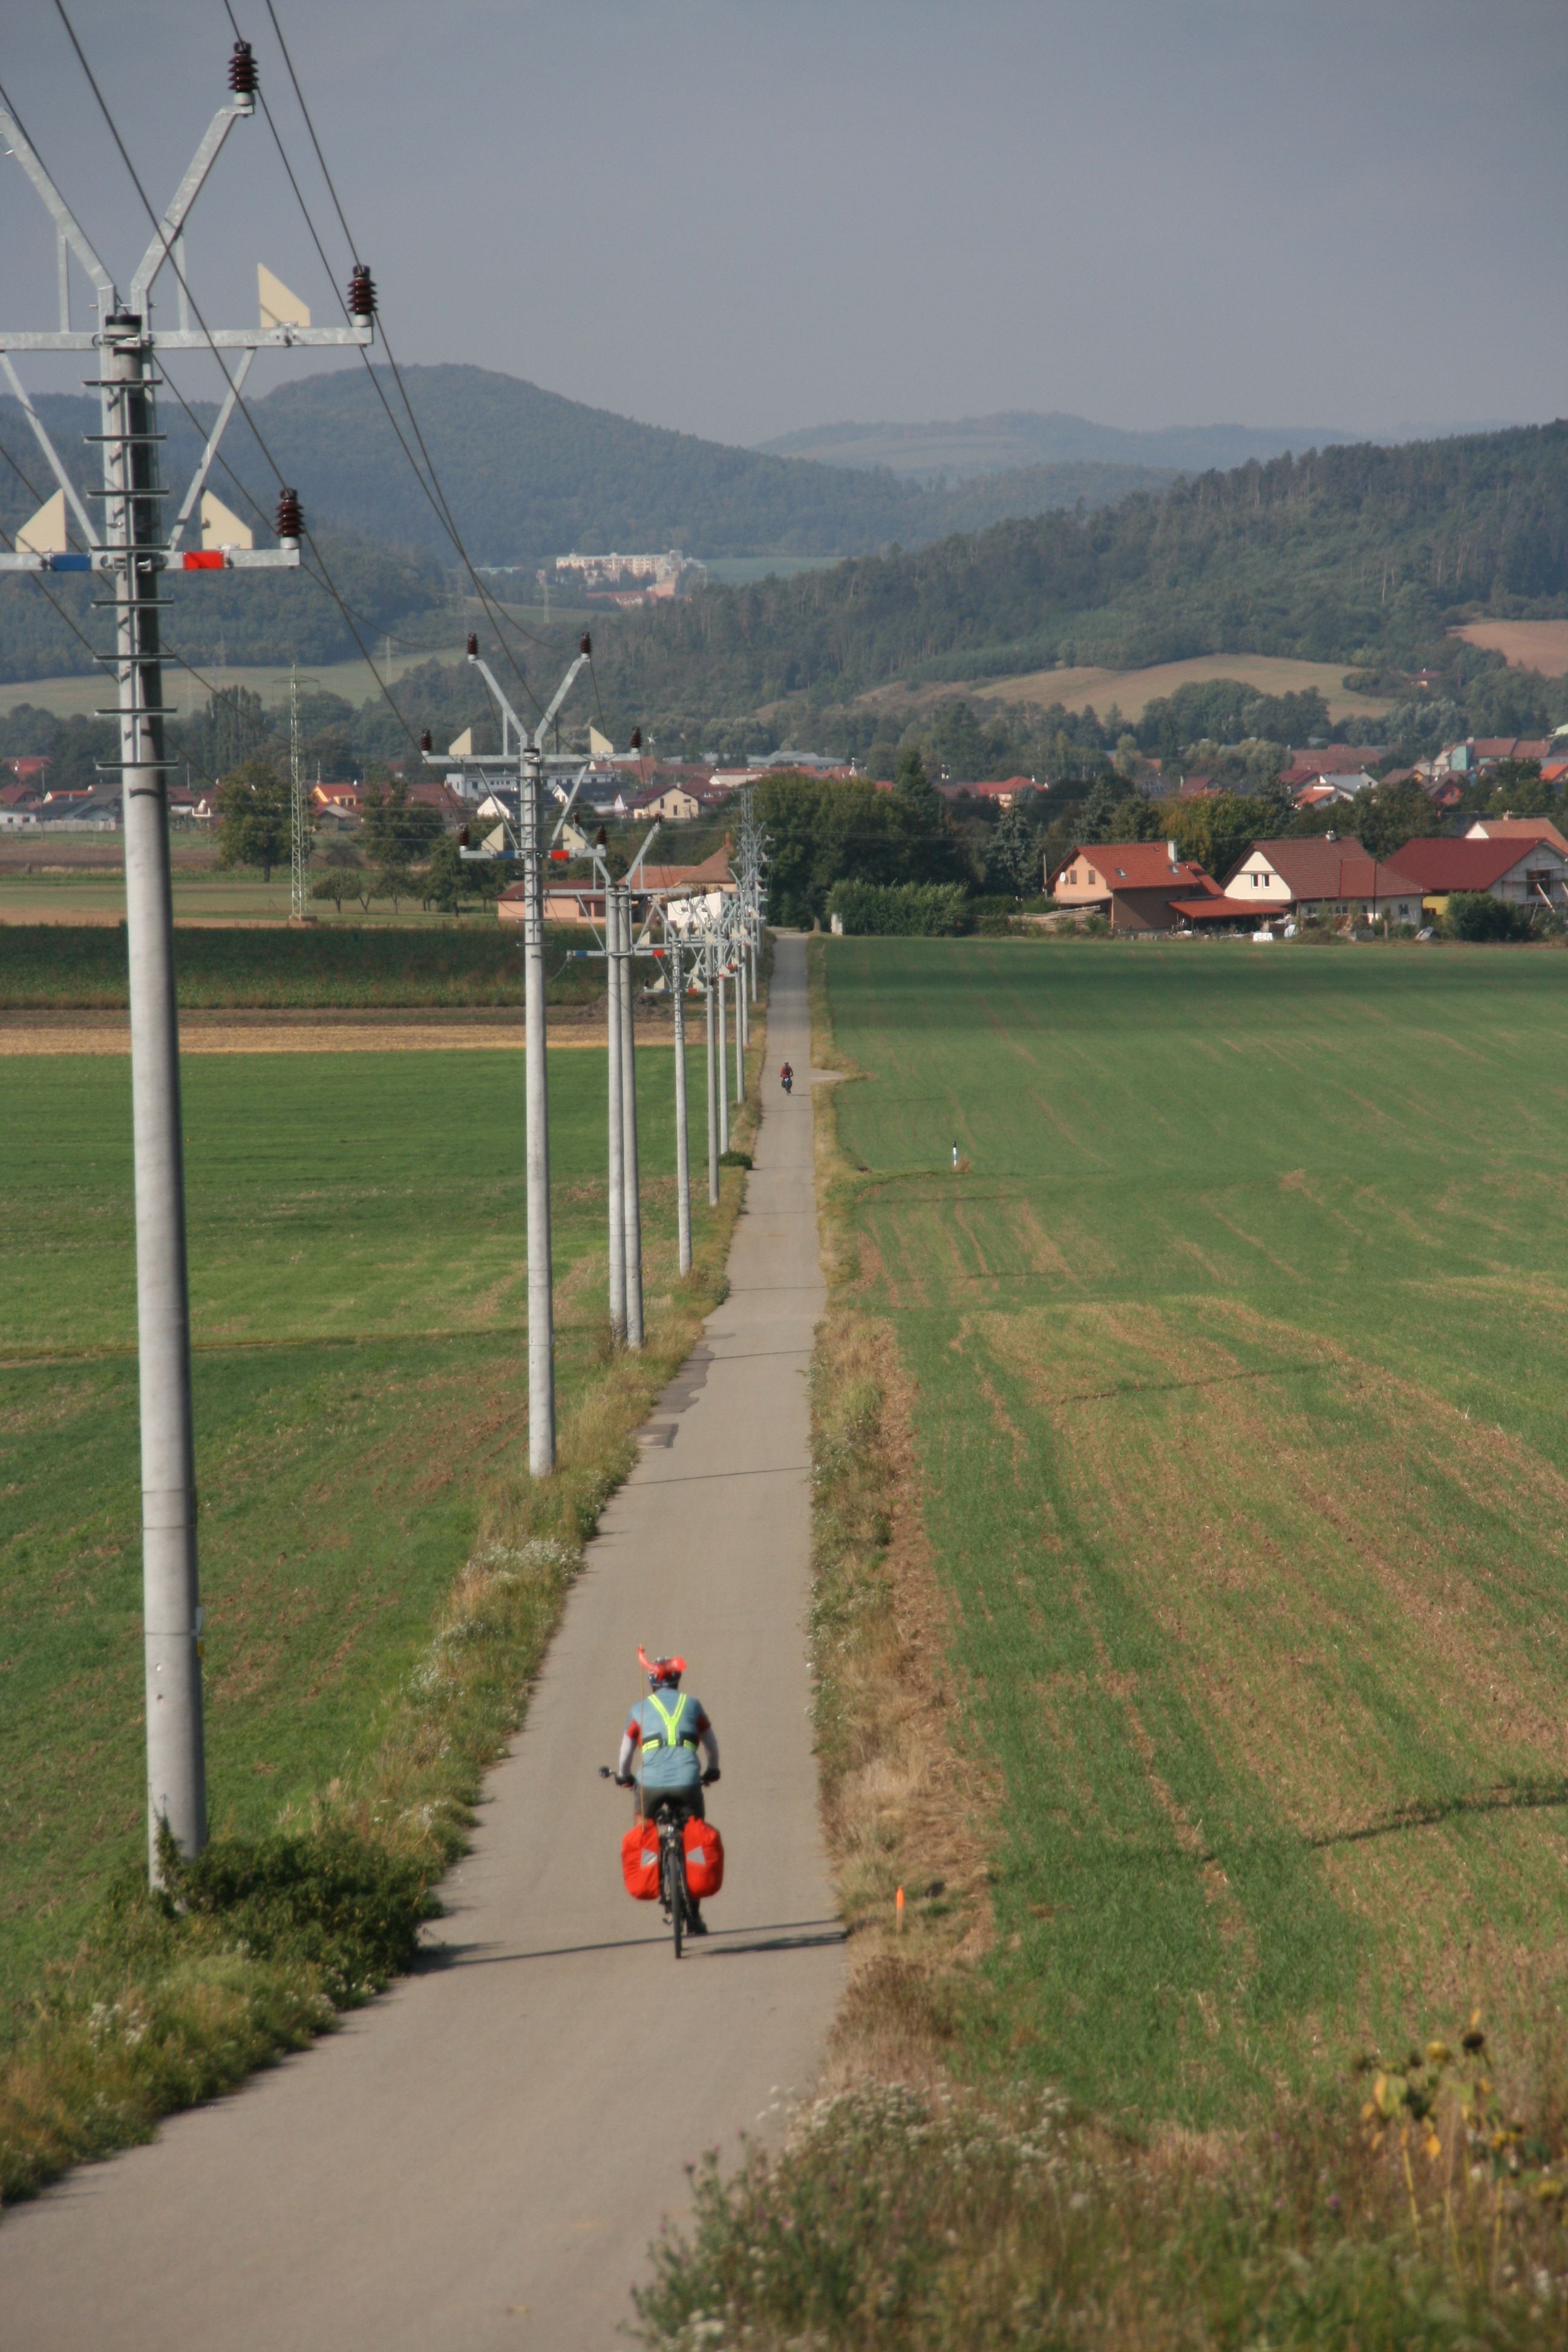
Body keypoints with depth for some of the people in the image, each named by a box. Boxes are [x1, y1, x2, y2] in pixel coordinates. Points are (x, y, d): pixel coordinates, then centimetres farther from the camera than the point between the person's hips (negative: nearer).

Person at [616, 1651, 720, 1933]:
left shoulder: (641, 1708, 16)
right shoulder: (692, 1704, 19)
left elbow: (626, 1750, 24)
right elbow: (712, 1745, 27)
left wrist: (623, 1776, 43)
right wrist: (712, 1771, 45)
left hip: (651, 1782, -1)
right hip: (688, 1782, 1)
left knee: (641, 1819, 31)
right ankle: (694, 1914, 15)